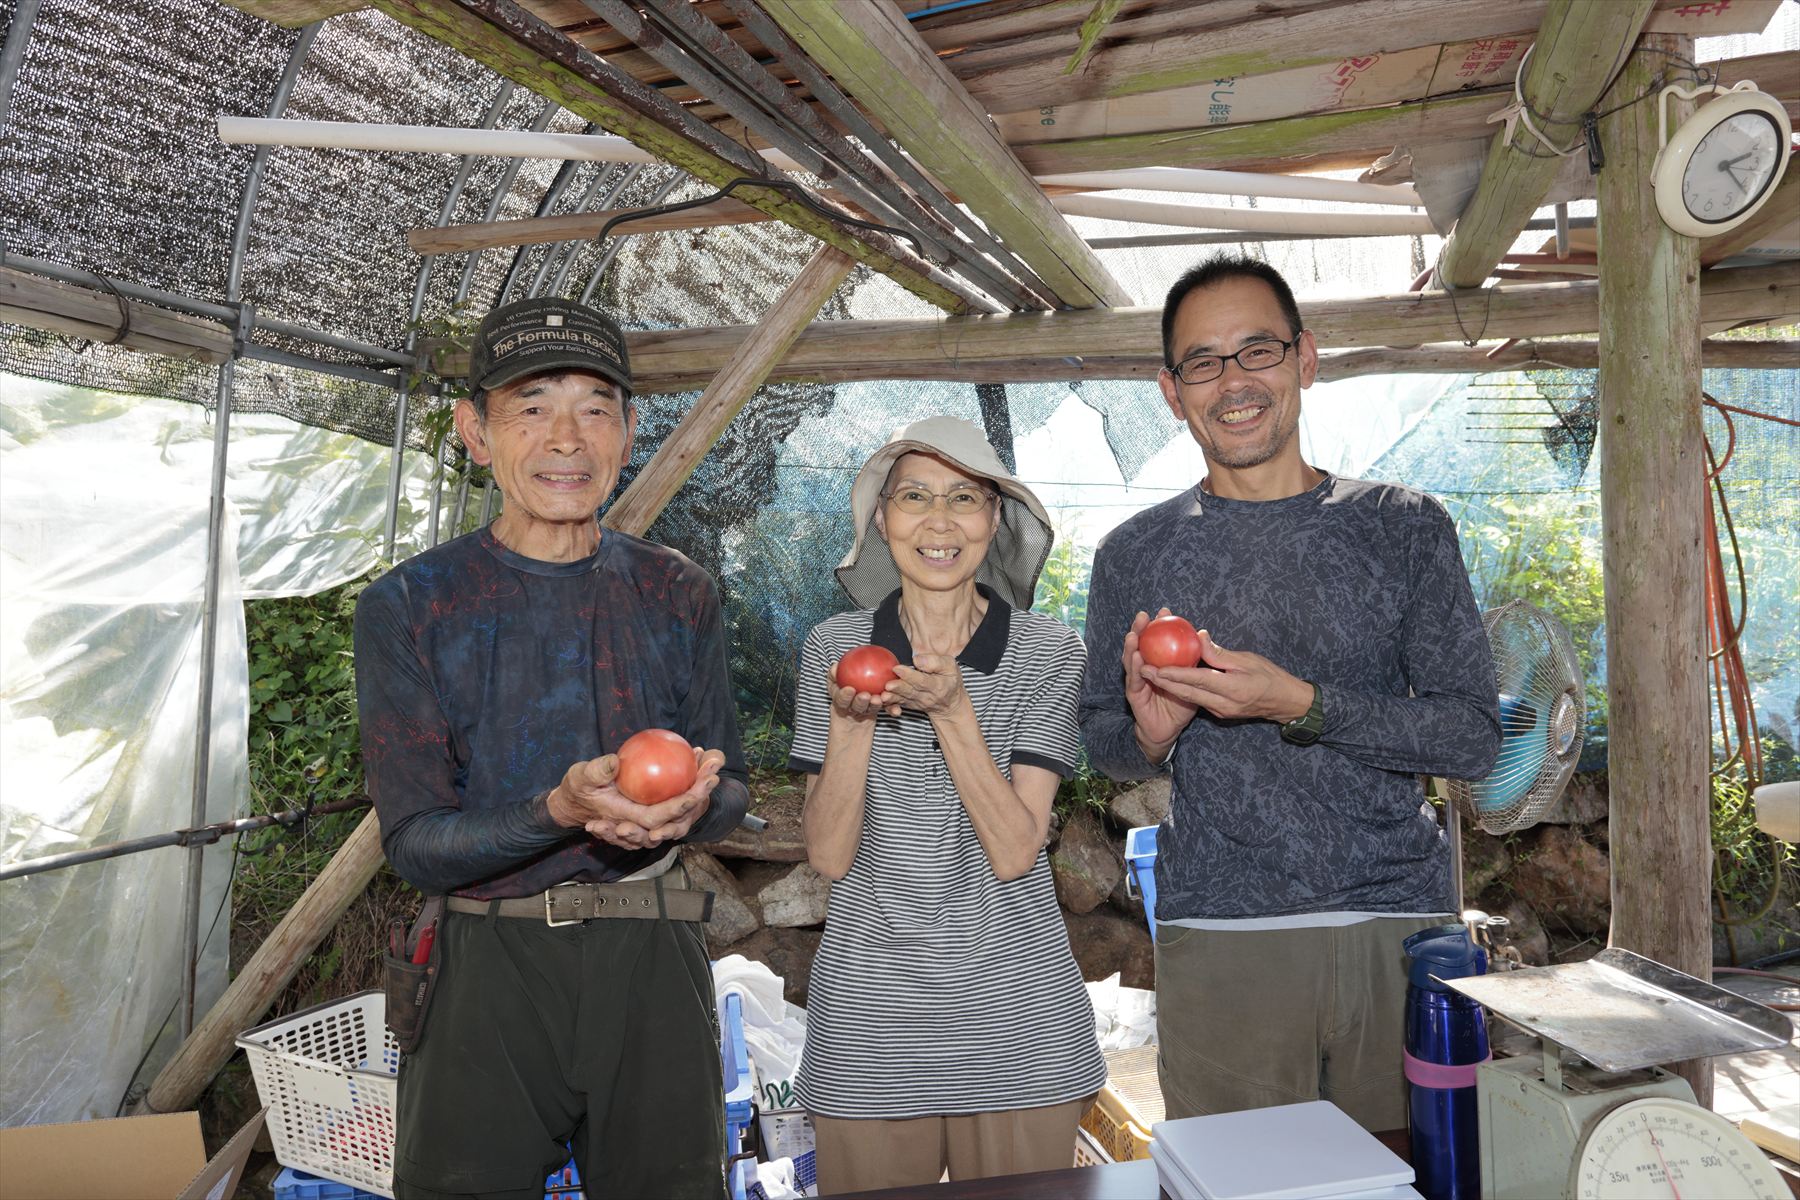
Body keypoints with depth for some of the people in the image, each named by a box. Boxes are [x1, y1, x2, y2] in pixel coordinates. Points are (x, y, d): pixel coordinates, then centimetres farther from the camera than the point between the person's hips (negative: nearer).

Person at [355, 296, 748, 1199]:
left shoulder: (679, 596, 2)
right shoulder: (409, 607, -5)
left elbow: (731, 789, 7)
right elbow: (414, 845, -8)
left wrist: (690, 805, -17)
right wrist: (558, 810, -26)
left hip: (651, 957, 2)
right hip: (488, 964, -2)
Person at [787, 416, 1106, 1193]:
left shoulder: (1047, 650, -5)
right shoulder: (834, 647, -2)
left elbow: (1014, 852, -11)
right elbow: (828, 857, -4)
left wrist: (951, 708, -21)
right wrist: (851, 721, -19)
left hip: (1016, 1020, 0)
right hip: (870, 1019, 1)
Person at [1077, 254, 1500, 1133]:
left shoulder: (1404, 527, 2)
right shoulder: (1134, 555, 3)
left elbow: (1473, 737, -3)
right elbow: (1101, 737, 11)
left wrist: (1299, 705, -17)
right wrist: (1151, 734, -12)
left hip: (1398, 928, 1)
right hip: (1217, 941, 0)